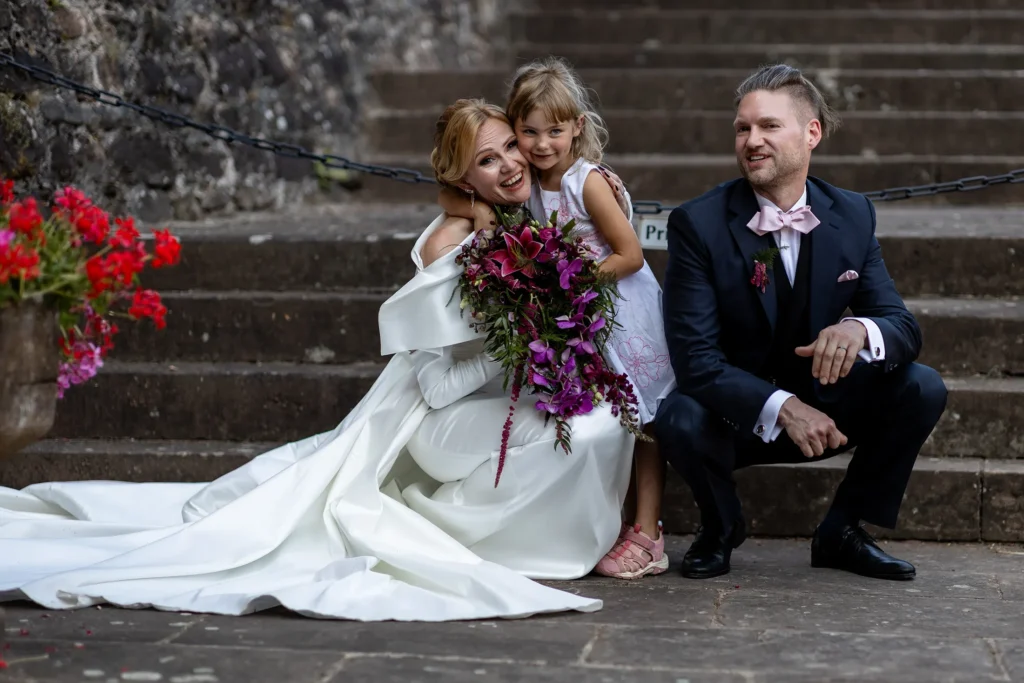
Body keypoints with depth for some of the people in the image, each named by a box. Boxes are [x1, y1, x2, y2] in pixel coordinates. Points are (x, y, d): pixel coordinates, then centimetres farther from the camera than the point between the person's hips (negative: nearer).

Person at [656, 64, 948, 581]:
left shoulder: (853, 216, -4)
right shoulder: (697, 224, -15)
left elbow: (903, 326, -6)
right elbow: (696, 358, -20)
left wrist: (859, 328, -31)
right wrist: (782, 408, -33)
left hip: (823, 410, 3)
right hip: (736, 415, -3)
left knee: (922, 389, -18)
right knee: (679, 418, -34)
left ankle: (843, 531, 3)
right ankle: (720, 527, 2)